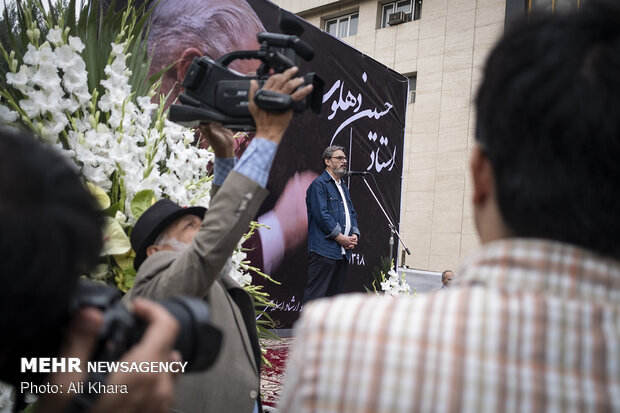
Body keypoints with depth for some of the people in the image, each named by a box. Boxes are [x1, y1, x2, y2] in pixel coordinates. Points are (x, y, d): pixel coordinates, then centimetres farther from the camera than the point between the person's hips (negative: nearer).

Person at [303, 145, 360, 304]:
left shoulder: (343, 187, 21)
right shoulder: (319, 184, -6)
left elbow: (351, 212, 22)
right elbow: (322, 215, -15)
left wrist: (354, 235, 4)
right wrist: (340, 238, -13)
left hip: (343, 251, 9)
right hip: (324, 250, -9)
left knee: (335, 293, 13)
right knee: (316, 292, -7)